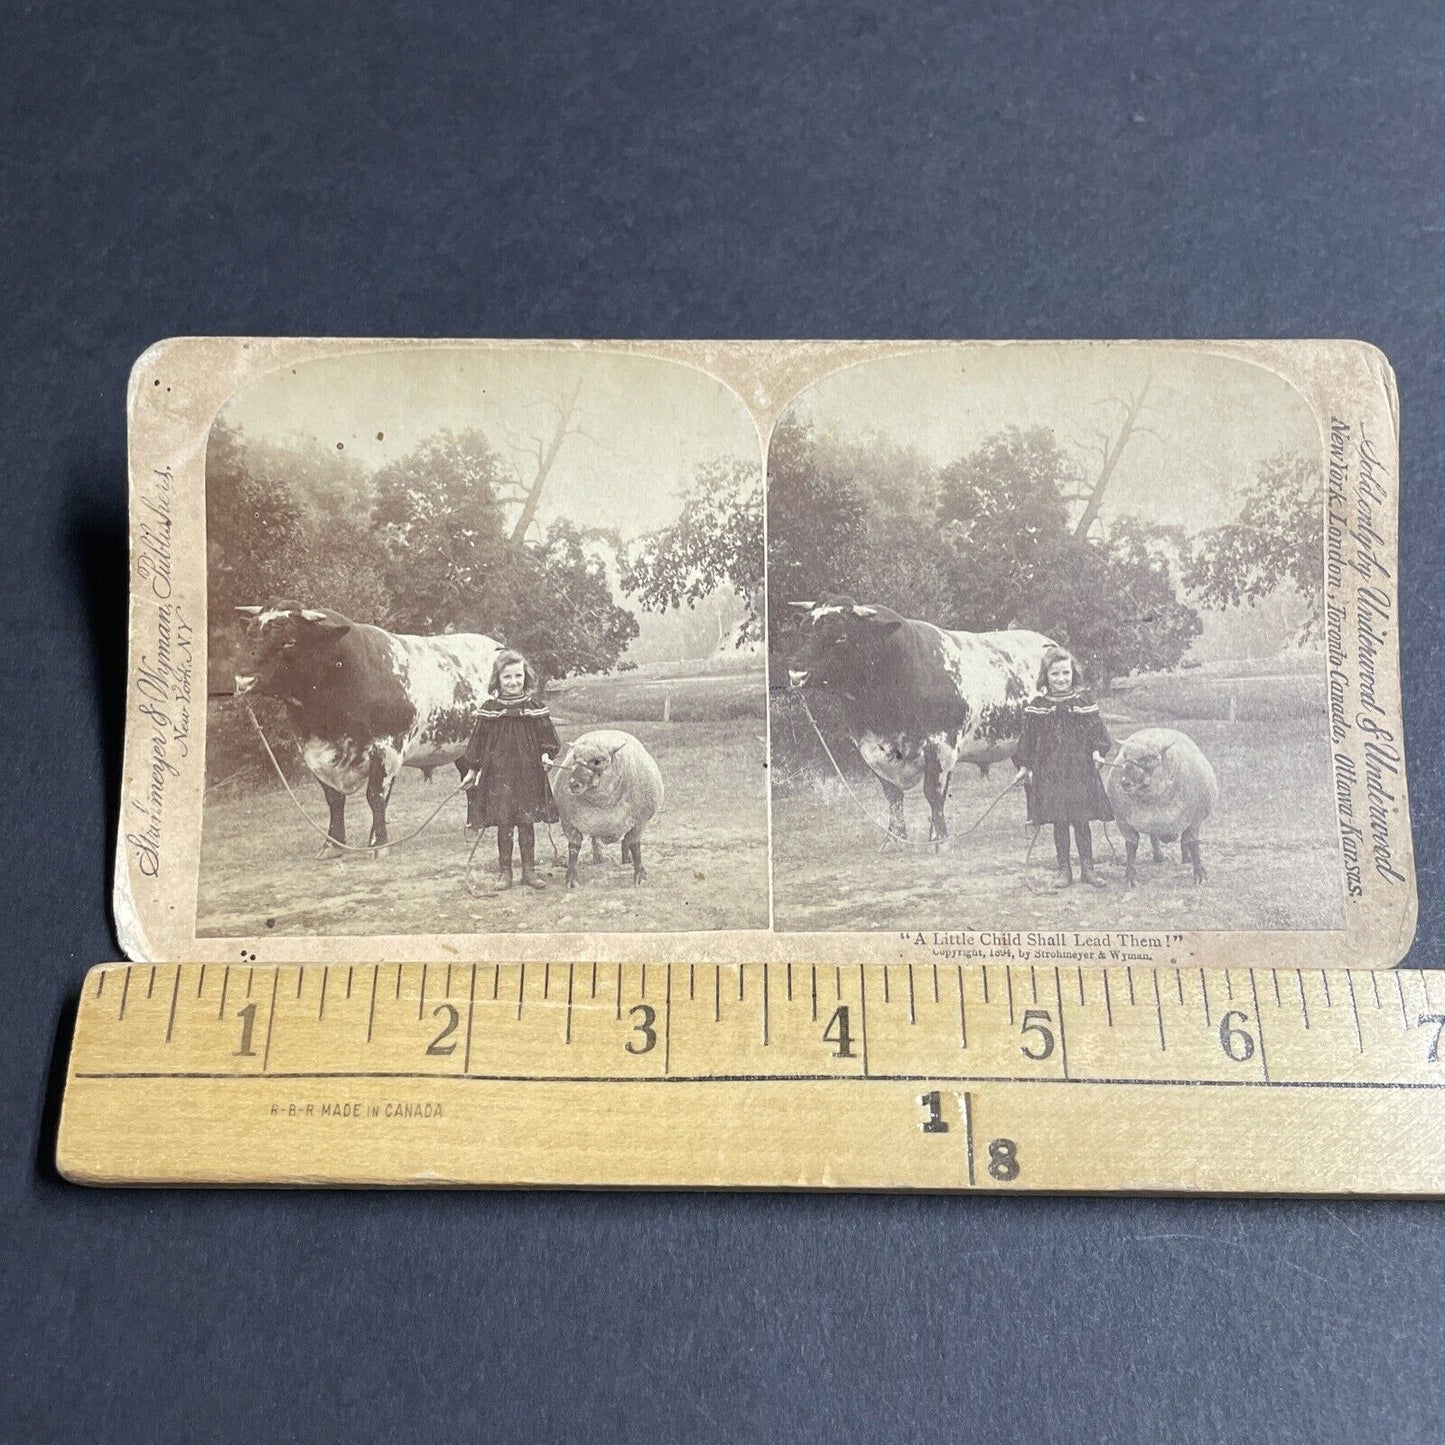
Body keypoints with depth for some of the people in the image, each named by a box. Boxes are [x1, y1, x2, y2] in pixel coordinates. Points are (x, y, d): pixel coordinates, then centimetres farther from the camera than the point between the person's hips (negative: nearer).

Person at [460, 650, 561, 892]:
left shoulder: (535, 707, 1)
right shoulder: (490, 709, -1)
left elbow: (547, 737, 6)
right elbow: (478, 741, 5)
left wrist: (546, 755, -11)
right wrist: (472, 770, 5)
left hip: (529, 773, 1)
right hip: (498, 774, -1)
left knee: (527, 823, 7)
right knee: (503, 824, 3)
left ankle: (529, 870, 17)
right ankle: (504, 872, 14)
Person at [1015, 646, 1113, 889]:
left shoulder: (1083, 702, 1)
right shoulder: (1038, 707, 1)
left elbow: (1096, 731, 4)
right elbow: (1028, 739, 6)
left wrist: (1097, 751, -11)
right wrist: (1025, 766, 2)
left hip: (1080, 770, 0)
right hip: (1049, 772, 1)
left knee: (1081, 821, 3)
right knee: (1058, 822, 6)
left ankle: (1087, 868, 14)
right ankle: (1064, 870, 15)